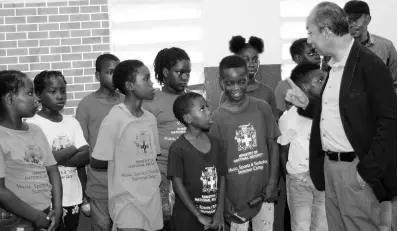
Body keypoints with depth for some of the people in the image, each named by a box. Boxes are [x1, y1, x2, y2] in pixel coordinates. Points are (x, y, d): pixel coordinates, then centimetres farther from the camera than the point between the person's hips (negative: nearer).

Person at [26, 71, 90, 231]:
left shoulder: (72, 122, 7)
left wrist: (57, 158, -15)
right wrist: (74, 148, -5)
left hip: (74, 198, 5)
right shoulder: (33, 124, -10)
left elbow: (85, 156, -1)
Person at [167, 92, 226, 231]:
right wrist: (199, 215, -12)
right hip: (187, 219, -4)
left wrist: (220, 211, -4)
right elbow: (178, 184, -12)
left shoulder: (215, 144, 5)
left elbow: (222, 177, 5)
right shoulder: (178, 148, -11)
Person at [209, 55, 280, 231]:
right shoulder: (217, 118, -8)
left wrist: (272, 182, -4)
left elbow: (273, 146, 4)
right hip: (235, 196, -2)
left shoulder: (262, 108, -1)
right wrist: (224, 200, -6)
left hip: (263, 192, 2)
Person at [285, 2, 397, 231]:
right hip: (329, 165, 8)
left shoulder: (370, 64, -14)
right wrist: (307, 104, 5)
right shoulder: (333, 65, 12)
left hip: (355, 168, -8)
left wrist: (367, 170, -18)